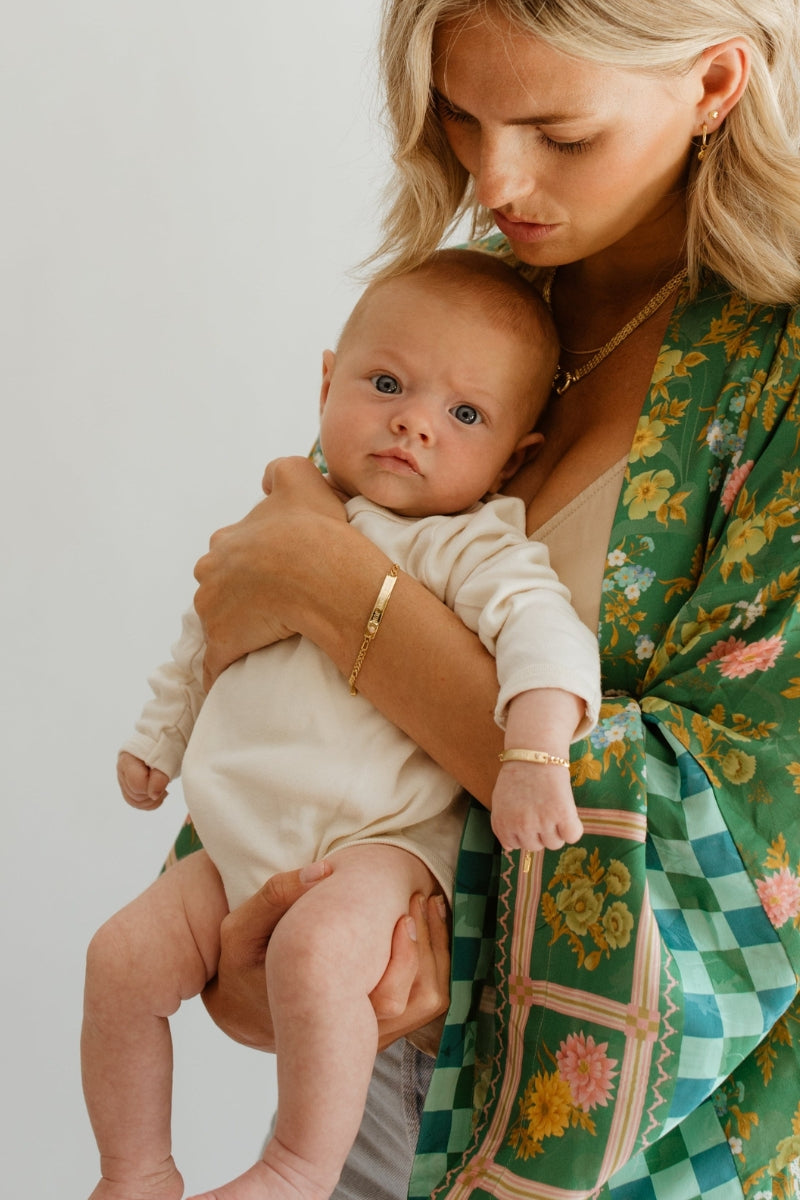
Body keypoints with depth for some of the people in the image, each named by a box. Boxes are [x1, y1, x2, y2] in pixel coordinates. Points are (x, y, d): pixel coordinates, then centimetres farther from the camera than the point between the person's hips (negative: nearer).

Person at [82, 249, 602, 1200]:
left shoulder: (470, 545, -9)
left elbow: (541, 630, -27)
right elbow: (203, 638, 25)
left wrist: (536, 757, -44)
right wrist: (159, 736, 33)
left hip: (381, 842, -7)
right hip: (242, 842, 7)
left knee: (316, 947, -33)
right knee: (122, 958, -1)